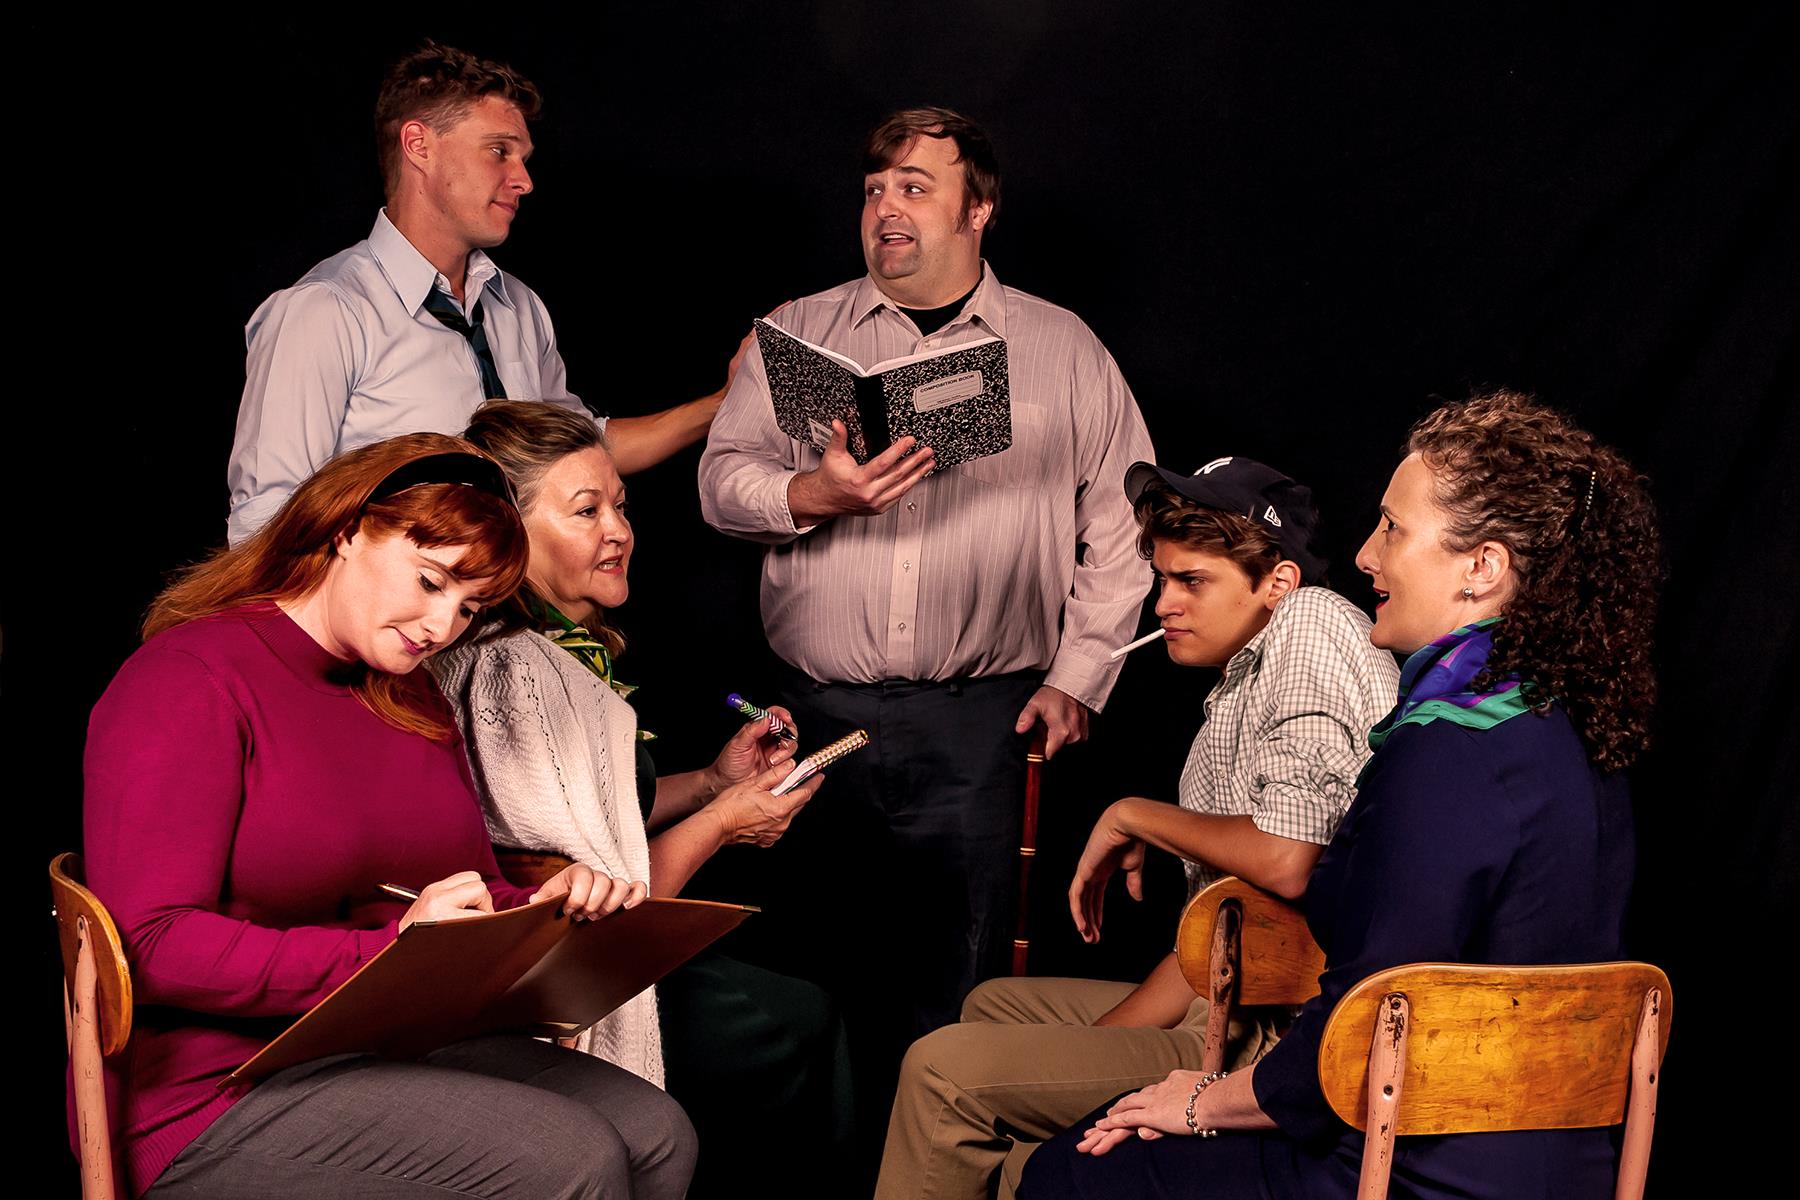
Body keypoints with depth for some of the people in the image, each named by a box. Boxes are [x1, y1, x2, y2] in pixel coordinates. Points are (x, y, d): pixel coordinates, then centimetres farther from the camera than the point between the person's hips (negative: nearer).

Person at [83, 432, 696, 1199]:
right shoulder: (187, 682, -10)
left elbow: (473, 897, 19)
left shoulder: (412, 702, 16)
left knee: (655, 1135, -14)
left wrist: (544, 907, -5)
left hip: (399, 1049, 8)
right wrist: (388, 949, -25)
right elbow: (151, 947, -19)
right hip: (218, 1099, -8)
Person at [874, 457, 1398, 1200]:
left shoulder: (1312, 626, -14)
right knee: (997, 1006, 27)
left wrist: (1134, 817, -11)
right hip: (1235, 1009, 11)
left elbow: (1285, 860, -28)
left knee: (942, 1072, -10)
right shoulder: (1245, 680, 14)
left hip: (1277, 1042, -11)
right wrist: (1092, 1048, 8)